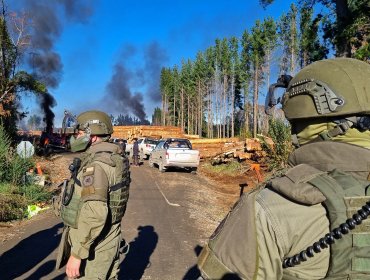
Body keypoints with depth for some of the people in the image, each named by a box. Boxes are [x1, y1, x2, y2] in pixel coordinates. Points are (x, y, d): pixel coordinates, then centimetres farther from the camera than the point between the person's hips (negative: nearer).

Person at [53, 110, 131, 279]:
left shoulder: (95, 165, -24)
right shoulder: (113, 159, 6)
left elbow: (94, 215, -32)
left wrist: (77, 254, -25)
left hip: (93, 244, -9)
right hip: (108, 240, 9)